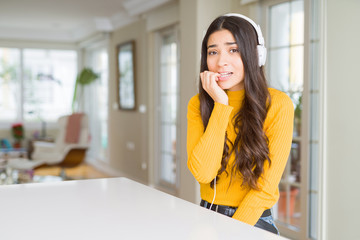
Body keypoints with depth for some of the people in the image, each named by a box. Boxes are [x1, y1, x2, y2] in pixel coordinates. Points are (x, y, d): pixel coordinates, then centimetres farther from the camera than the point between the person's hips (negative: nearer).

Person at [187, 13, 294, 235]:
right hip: (207, 216, 3)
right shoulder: (198, 104, 1)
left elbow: (266, 188, -11)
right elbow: (202, 173, -13)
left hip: (253, 220, -3)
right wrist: (221, 106, -15)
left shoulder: (278, 104, -10)